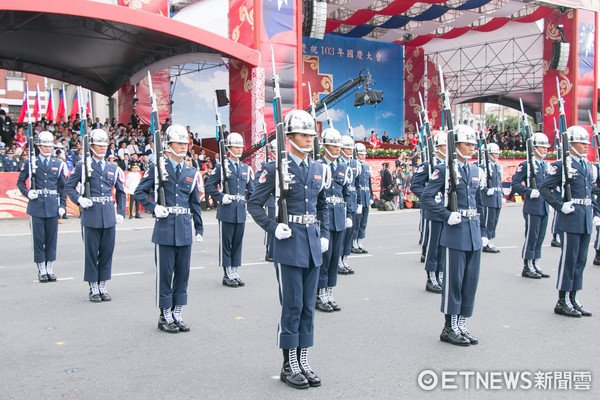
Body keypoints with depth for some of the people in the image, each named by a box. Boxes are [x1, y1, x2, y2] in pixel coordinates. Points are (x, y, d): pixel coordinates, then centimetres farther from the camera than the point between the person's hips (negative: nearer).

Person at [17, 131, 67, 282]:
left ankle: (50, 269, 14)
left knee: (52, 238, 5)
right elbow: (20, 182, 10)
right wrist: (27, 193, -9)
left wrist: (62, 205, 3)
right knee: (38, 238, 1)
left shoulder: (58, 164, 9)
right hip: (37, 206, -2)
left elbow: (63, 186, 11)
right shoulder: (30, 163, 4)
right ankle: (41, 271, 9)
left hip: (53, 206, 2)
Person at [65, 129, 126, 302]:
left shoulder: (113, 168, 12)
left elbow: (121, 192, 18)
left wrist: (121, 213, 10)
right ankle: (93, 288, 13)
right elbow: (69, 187, 5)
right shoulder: (82, 166, 2)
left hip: (109, 216, 3)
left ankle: (103, 286, 17)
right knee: (91, 252, 3)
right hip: (91, 215, -3)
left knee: (107, 251, 6)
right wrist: (79, 200, -12)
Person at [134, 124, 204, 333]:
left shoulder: (192, 173, 11)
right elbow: (139, 192, 3)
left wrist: (199, 229, 11)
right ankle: (165, 316, 14)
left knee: (182, 273, 9)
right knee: (165, 273, 2)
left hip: (185, 230, 4)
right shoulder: (157, 168, 0)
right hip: (165, 229, -4)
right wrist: (154, 207, -12)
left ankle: (177, 315, 21)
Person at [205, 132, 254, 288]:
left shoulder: (246, 168, 13)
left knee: (238, 243, 9)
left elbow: (251, 189, 20)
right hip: (226, 212, -5)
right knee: (226, 244, 1)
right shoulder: (222, 167, -3)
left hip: (241, 211, 5)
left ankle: (235, 273, 17)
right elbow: (209, 185, -3)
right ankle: (227, 275, 8)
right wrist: (221, 197, -12)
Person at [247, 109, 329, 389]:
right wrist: (273, 228, -14)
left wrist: (324, 235, 12)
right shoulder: (276, 169, -6)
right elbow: (254, 204, -3)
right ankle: (289, 366, 12)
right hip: (289, 244, -5)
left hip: (313, 245, 6)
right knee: (292, 305, -1)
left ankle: (303, 362, 21)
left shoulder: (318, 170, 11)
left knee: (308, 305, 10)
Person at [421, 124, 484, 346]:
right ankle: (449, 328, 11)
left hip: (474, 231, 7)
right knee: (454, 280, -1)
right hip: (455, 230, -7)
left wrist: (479, 227, 15)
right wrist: (447, 215, -15)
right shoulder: (444, 169, -7)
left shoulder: (475, 171, 13)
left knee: (470, 279, 10)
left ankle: (461, 325, 21)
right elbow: (426, 197, -12)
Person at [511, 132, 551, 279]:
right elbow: (515, 183, -11)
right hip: (532, 207, -7)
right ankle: (527, 268, 6)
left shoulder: (545, 165, 14)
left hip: (544, 207, 7)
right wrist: (529, 192, -21)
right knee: (531, 237, -3)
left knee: (540, 237, 11)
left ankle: (535, 265, 20)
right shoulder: (526, 165, -8)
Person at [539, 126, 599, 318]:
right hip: (570, 218, -7)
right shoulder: (562, 165, -7)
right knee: (569, 259, -4)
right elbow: (545, 188, -11)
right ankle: (562, 302, 5)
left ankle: (574, 299, 19)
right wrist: (561, 205, -17)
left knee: (580, 259, 10)